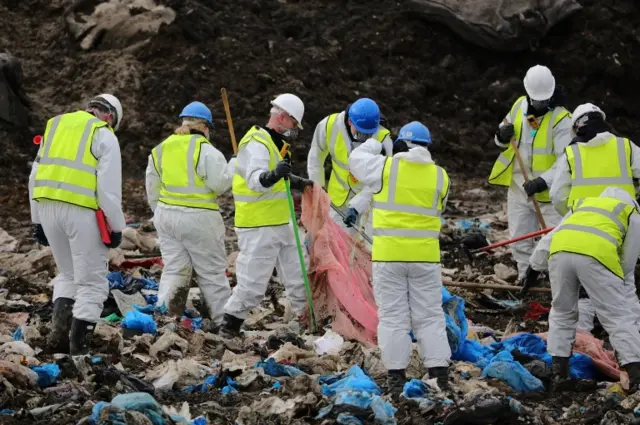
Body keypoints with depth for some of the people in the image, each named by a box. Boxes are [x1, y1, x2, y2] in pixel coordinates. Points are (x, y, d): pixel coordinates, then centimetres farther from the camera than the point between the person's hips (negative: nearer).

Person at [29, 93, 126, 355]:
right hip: (82, 211, -6)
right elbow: (109, 187, -8)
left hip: (47, 207, 6)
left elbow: (36, 177, 18)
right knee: (91, 282, 4)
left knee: (68, 275, 22)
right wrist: (116, 226, -1)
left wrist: (38, 220, 21)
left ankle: (59, 332, 6)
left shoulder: (55, 126, 19)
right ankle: (79, 347, -2)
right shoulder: (104, 136, 1)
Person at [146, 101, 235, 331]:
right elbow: (219, 183, -11)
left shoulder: (160, 150, 9)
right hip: (198, 219, -5)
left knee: (173, 269, 9)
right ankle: (222, 320, 13)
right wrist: (234, 164, 3)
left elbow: (152, 190, 15)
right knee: (212, 273, 6)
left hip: (166, 215, 5)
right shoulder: (205, 150, -12)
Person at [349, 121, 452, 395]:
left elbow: (357, 161, 12)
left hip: (389, 254, -2)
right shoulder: (440, 176, 3)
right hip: (425, 256, 2)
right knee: (429, 316, 9)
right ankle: (439, 373, 5)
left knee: (393, 316, 4)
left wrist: (375, 143, 30)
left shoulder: (386, 167, -5)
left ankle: (396, 375, 2)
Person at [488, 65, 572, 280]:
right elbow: (502, 140, 15)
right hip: (518, 188, 6)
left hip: (549, 192, -6)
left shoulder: (561, 119, -18)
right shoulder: (519, 106, 1)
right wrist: (502, 136, -10)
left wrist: (543, 182, -35)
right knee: (520, 241, 11)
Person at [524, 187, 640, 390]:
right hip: (597, 253, -4)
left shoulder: (582, 204, 38)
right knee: (618, 316, 3)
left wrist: (535, 266, 49)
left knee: (562, 313, 23)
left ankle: (558, 372, 22)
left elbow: (550, 238, 38)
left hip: (560, 250, 4)